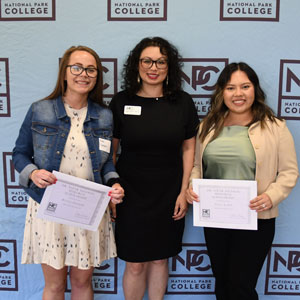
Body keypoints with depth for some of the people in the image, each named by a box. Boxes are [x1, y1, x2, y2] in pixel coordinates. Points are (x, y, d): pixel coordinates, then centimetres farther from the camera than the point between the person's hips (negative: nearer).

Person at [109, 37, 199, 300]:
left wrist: (184, 191, -2)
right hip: (131, 195, -1)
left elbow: (189, 148, 3)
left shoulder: (183, 102, -1)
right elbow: (110, 150, 1)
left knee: (160, 258, 15)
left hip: (169, 196, 1)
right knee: (135, 264, 7)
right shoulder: (121, 102, -3)